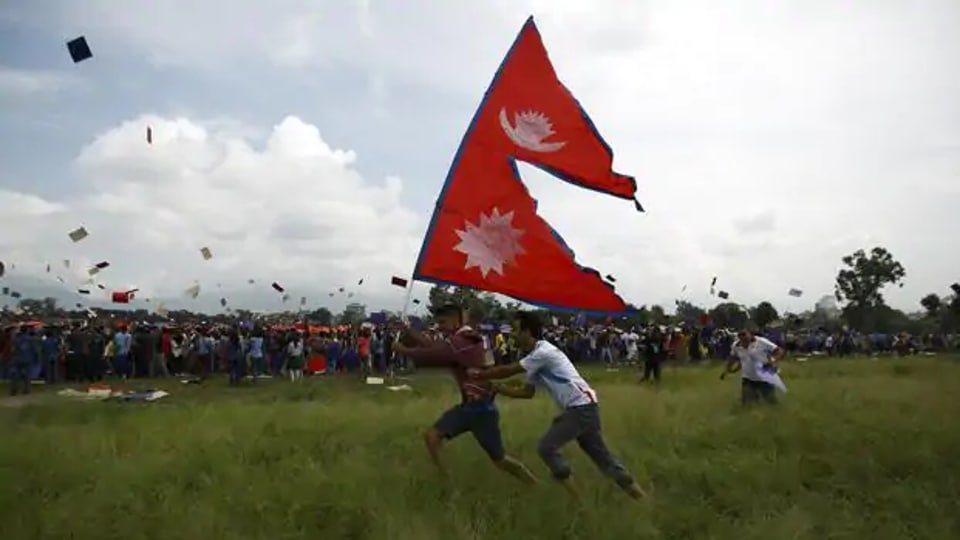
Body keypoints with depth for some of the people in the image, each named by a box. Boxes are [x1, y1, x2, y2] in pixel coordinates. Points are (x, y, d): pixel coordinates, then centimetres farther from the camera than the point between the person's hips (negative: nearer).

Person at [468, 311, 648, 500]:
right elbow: (527, 392, 15)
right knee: (600, 454, 15)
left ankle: (576, 498, 2)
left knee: (546, 448, -7)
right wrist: (494, 387, 8)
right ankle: (640, 496, 24)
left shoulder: (544, 352, -17)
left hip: (581, 407, -10)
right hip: (583, 408, 10)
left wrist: (479, 375, -4)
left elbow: (508, 371, -16)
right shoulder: (536, 358, 13)